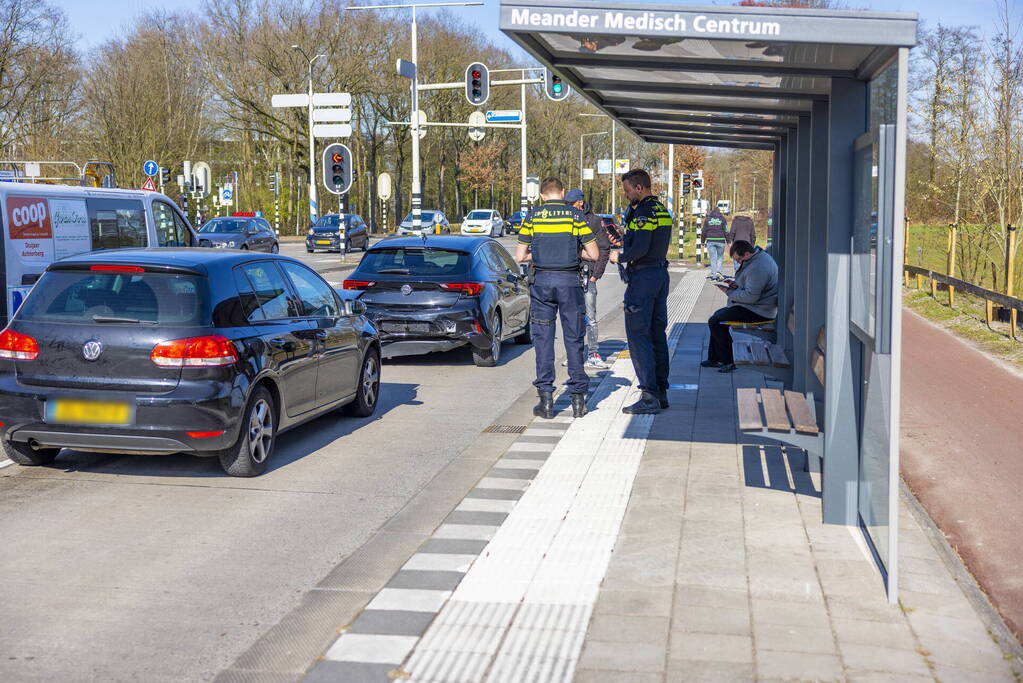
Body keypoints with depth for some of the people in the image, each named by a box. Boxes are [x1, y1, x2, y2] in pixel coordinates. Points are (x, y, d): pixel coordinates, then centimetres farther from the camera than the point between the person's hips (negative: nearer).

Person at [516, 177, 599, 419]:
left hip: (542, 281, 1)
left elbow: (520, 256, 2)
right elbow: (594, 254, -2)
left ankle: (546, 401, 5)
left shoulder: (532, 216, 3)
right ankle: (578, 398, 10)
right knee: (574, 340, 8)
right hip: (570, 281, 0)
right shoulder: (575, 215, 0)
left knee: (543, 340, 6)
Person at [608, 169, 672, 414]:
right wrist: (623, 245, 15)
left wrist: (619, 257, -7)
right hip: (661, 273, 10)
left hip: (643, 277, -10)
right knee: (658, 334, 12)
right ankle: (661, 392, 16)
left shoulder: (643, 213, -15)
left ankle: (649, 396, -10)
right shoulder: (662, 210, 15)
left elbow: (640, 249, -24)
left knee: (638, 336, -7)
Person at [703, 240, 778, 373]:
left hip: (757, 312, -12)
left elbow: (751, 296, -29)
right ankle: (714, 359, 24)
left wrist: (729, 291, -16)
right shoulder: (759, 256, 9)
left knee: (714, 321, -12)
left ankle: (727, 362, -6)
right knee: (718, 314, 22)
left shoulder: (757, 267, -26)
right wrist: (737, 284, 5)